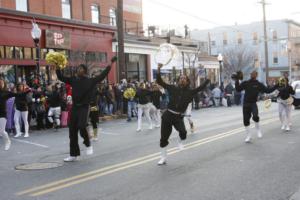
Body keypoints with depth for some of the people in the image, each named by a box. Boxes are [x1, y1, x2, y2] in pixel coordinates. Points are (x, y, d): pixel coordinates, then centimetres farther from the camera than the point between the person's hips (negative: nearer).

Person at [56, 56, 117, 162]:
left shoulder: (90, 81, -3)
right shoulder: (73, 80, 8)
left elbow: (102, 75, -7)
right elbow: (61, 77, 14)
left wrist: (110, 64, -10)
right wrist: (57, 68, 3)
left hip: (84, 107, -5)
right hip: (74, 107, 5)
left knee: (82, 126, -26)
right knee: (72, 132, 6)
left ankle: (88, 144, 4)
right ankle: (74, 155, 17)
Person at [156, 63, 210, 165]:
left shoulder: (190, 92, 6)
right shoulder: (173, 88, 5)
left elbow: (201, 87, 4)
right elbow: (160, 82, 3)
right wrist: (158, 71, -7)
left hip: (178, 117, -1)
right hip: (168, 115, 1)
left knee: (183, 132, -28)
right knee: (163, 138, 4)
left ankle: (180, 141, 11)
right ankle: (163, 158, 23)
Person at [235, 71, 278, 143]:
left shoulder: (259, 84, 2)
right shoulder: (245, 83, 4)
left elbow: (268, 90, 2)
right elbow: (238, 89, 1)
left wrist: (276, 86, -4)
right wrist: (237, 81, -8)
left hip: (253, 104, -2)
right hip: (246, 104, 2)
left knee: (255, 116, -28)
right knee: (246, 120, 4)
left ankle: (258, 128, 2)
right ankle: (248, 136, 19)